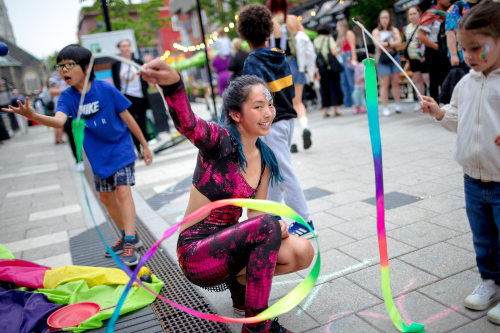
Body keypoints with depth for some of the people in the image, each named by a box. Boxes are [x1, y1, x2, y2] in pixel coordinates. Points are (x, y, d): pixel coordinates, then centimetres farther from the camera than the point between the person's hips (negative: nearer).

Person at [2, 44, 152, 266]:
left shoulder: (106, 89, -16)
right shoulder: (66, 97, -9)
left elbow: (127, 118, -8)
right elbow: (59, 121, -30)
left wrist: (145, 146, -2)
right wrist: (33, 115, -50)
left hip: (120, 149, -5)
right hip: (98, 156, 5)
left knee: (123, 191, -15)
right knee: (106, 198, 13)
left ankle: (130, 245, -12)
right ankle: (128, 236, 31)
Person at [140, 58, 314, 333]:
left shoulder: (264, 159, 3)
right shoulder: (221, 142, -17)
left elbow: (256, 212, 5)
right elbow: (188, 124, -39)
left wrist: (277, 226, -19)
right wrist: (172, 83, -61)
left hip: (227, 243, 7)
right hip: (197, 253, -6)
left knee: (302, 252, -10)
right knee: (267, 226, -30)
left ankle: (239, 280, 13)